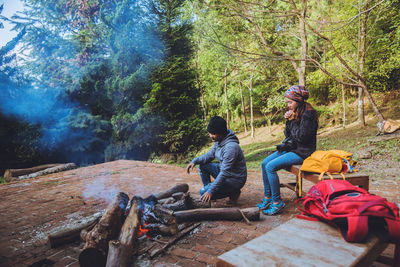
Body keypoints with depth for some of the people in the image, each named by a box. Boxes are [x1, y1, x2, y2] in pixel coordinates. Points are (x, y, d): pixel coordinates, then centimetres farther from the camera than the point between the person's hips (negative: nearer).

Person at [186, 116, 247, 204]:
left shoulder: (231, 147, -30)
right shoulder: (218, 141, -1)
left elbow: (224, 173, -30)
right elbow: (209, 155, 11)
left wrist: (211, 191, -30)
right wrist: (195, 161, -7)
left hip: (235, 179, -9)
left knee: (204, 192, -16)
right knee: (202, 165, 0)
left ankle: (233, 192, -2)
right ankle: (208, 187, 9)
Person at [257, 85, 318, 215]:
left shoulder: (308, 114, -16)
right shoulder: (294, 112, 10)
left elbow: (302, 137, -22)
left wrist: (293, 120, -15)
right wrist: (288, 121, -3)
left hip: (302, 152, -9)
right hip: (291, 147, 9)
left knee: (270, 167, -21)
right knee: (264, 163, -1)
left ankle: (277, 202, -10)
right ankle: (267, 197, 6)